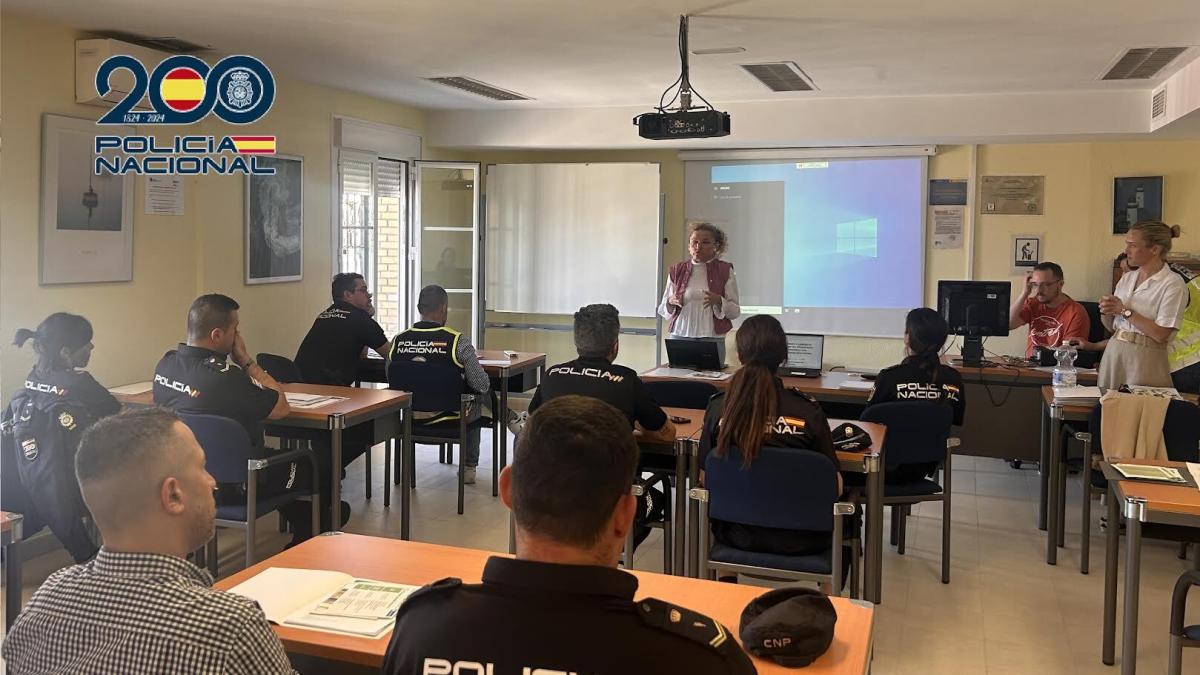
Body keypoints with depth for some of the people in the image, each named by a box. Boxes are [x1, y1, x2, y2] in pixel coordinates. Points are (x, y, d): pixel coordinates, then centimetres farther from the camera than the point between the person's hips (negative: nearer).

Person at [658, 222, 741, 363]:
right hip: (680, 336, 2)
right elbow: (662, 310, 12)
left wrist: (718, 301, -16)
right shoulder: (677, 270, 8)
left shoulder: (725, 271, 3)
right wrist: (671, 302, -9)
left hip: (713, 338, -1)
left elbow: (735, 311, 1)